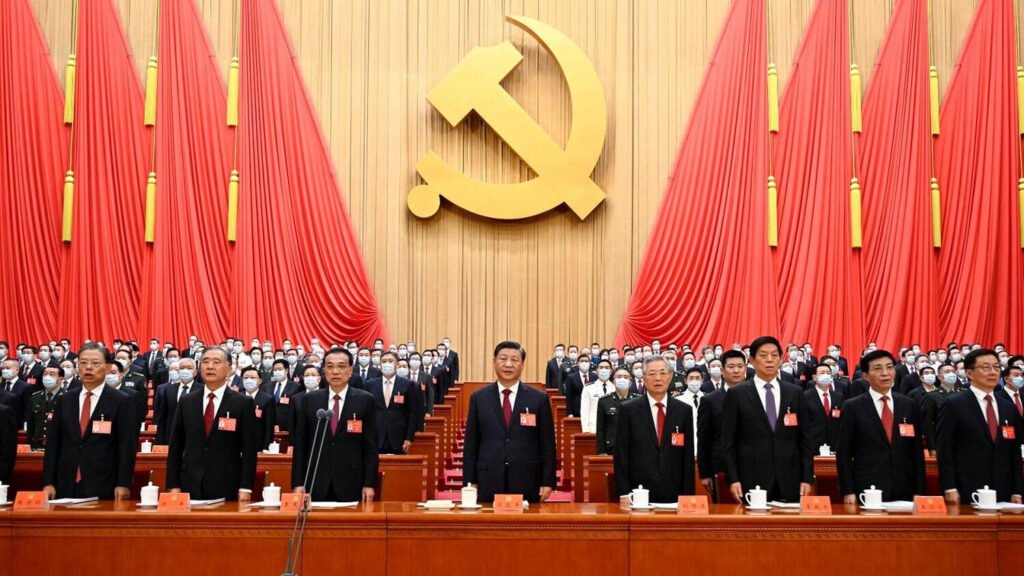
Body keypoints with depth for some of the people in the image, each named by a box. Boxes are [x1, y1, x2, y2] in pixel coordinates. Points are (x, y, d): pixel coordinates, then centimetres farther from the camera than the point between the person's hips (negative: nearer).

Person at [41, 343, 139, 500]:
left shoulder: (122, 401, -1)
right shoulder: (65, 401, 12)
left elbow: (127, 446, -5)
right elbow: (53, 443, 10)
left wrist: (123, 484, -12)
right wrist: (48, 482, 3)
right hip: (66, 486, 4)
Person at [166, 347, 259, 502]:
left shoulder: (243, 403, 0)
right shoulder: (186, 402, 9)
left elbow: (249, 449, -3)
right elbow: (175, 447, 9)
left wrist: (245, 488, -9)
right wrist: (173, 485, 2)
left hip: (227, 488, -2)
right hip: (190, 485, 2)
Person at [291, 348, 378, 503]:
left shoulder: (365, 400, 1)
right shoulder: (310, 400, 6)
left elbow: (371, 445, -1)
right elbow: (300, 444, 6)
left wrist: (369, 484, -6)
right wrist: (298, 483, 0)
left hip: (351, 484, -1)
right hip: (316, 483, 2)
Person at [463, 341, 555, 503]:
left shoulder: (539, 399, 4)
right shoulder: (479, 398, 6)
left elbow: (547, 444, 3)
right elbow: (470, 444, 6)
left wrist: (548, 482, -2)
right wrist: (470, 482, 1)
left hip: (526, 483, 0)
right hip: (489, 482, 1)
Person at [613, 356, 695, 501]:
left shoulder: (684, 411, 5)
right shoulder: (628, 409, -1)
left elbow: (688, 457, 6)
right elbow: (621, 455, -2)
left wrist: (687, 494, 0)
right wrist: (624, 494, -7)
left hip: (673, 495, 2)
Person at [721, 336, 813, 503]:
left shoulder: (796, 393, 9)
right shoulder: (737, 394, 1)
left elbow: (804, 439, 9)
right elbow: (728, 442, 0)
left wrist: (807, 478, 2)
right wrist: (733, 480, -7)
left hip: (789, 482, 2)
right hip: (752, 481, -2)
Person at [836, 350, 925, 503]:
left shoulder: (909, 406, 8)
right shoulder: (853, 407, 0)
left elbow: (917, 451, 9)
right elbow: (843, 453, -2)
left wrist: (919, 491, 4)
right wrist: (848, 492, -9)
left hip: (904, 490, 3)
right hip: (867, 490, -3)